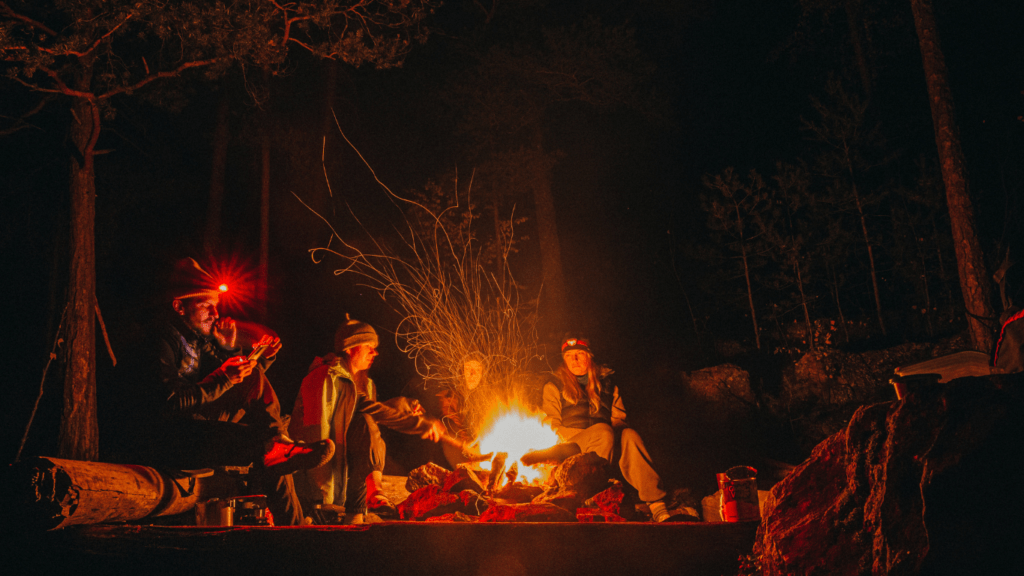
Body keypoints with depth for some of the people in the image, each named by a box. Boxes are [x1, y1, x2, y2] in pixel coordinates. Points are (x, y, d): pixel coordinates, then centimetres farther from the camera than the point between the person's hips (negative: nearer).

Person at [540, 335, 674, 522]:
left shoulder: (607, 385, 22)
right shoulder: (554, 386, 14)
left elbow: (618, 419, 18)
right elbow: (551, 427, 6)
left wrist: (619, 428, -7)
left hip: (607, 445, 3)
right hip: (571, 447, -2)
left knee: (629, 435, -31)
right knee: (603, 431, -35)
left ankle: (656, 503, -41)